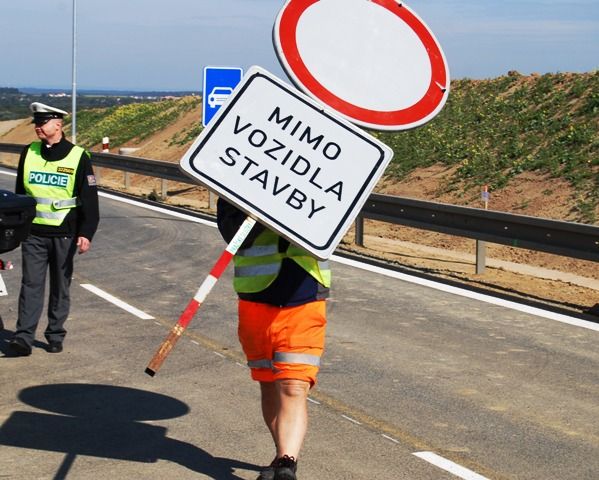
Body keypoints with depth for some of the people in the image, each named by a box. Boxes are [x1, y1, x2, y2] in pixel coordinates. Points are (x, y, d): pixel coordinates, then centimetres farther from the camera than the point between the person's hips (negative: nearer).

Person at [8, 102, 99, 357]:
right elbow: (19, 192, 16)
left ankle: (55, 335, 17)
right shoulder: (29, 153, 7)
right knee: (31, 284, -4)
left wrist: (86, 233, -11)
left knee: (60, 287, 7)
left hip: (64, 235, -2)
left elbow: (89, 200, -3)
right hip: (33, 233, 2)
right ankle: (23, 336, -7)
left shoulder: (78, 157, -3)